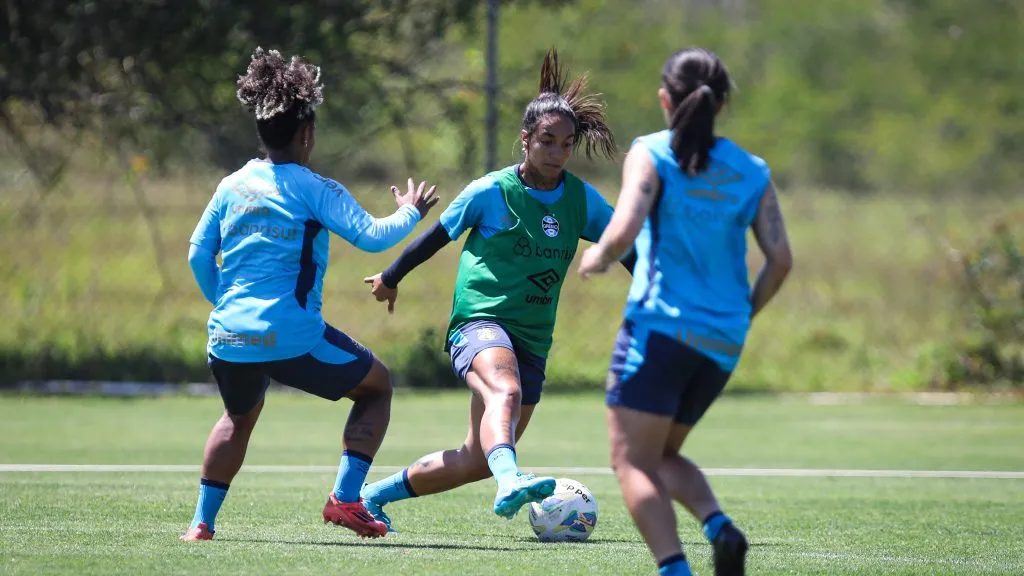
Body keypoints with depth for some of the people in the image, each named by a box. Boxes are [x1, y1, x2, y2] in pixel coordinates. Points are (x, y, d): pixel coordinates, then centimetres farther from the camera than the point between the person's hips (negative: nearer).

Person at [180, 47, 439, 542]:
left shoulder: (232, 187, 10)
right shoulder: (314, 190, -5)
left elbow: (198, 254, 14)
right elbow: (372, 236, -10)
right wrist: (410, 213, 9)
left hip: (228, 338, 5)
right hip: (294, 337, -5)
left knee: (239, 416, 33)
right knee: (376, 385, 16)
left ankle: (202, 521, 23)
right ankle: (345, 497, 1)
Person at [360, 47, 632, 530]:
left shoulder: (581, 200, 5)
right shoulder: (490, 191, -5)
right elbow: (437, 237, 8)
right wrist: (391, 278, 20)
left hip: (532, 340, 5)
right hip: (480, 320, -5)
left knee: (478, 461, 6)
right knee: (505, 391, -40)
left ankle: (376, 495, 25)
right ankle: (510, 483, -64)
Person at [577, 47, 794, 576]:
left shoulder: (651, 154, -3)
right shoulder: (752, 171, 10)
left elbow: (623, 231, -17)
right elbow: (780, 259, 4)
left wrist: (597, 256, 3)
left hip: (661, 326, -6)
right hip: (723, 342, 6)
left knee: (633, 460, -2)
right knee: (663, 454, 21)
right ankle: (719, 526, -5)